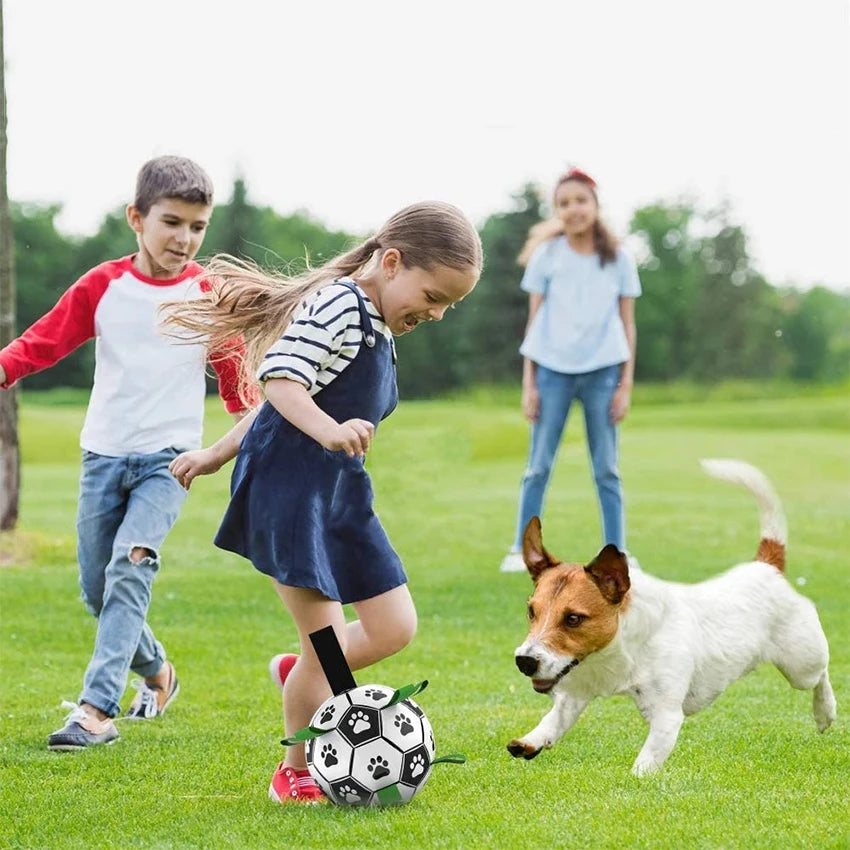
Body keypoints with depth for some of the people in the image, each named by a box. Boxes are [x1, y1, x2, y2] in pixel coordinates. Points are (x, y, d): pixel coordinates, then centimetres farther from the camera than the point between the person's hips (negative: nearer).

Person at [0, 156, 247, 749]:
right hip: (104, 453, 3)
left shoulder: (210, 294, 0)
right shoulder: (103, 286, 0)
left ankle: (98, 709, -24)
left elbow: (234, 371, 8)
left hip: (169, 457, -3)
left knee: (129, 570, -22)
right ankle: (156, 672, 34)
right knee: (96, 590, 8)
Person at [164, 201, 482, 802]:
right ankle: (296, 773, 13)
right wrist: (329, 431, -40)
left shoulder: (375, 328, 18)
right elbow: (279, 378, -25)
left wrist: (218, 455, 26)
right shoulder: (338, 304, -13)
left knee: (395, 629, 7)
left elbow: (283, 396, 23)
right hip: (290, 485, -10)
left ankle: (302, 676, 32)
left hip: (341, 490, 10)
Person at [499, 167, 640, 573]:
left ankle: (617, 555, 8)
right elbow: (534, 322, 6)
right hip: (552, 369, 0)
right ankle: (520, 550, 8)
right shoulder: (545, 257, 4)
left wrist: (625, 384, 1)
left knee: (606, 469, 5)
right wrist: (528, 384, 1)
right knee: (538, 466, 3)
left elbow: (627, 325, 7)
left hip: (602, 371, 0)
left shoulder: (618, 260, 5)